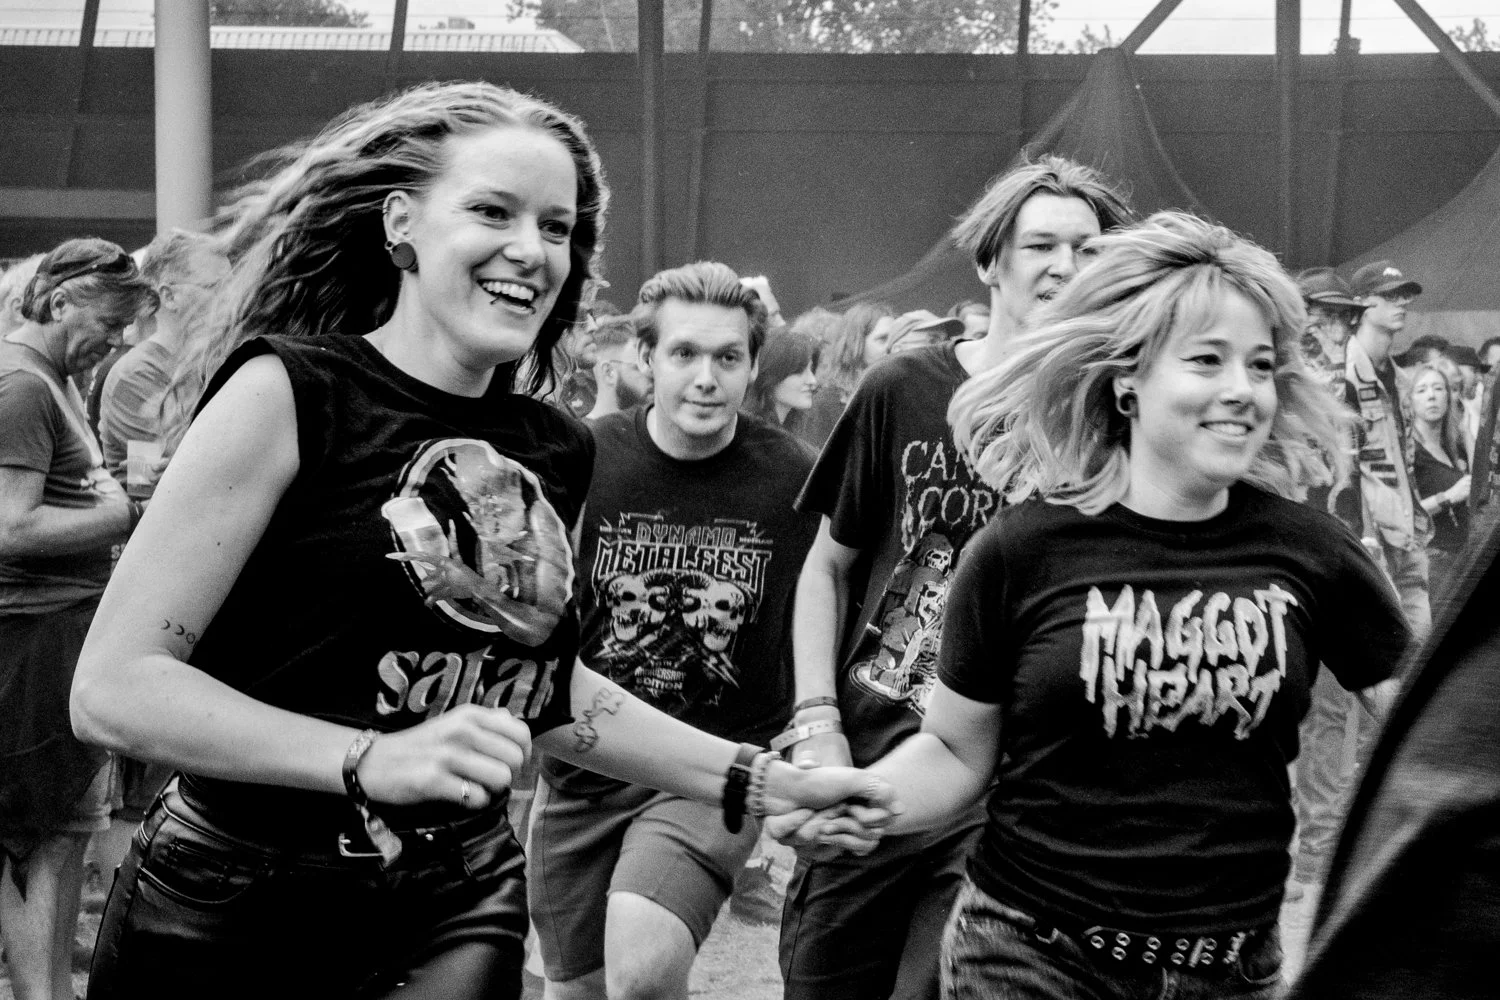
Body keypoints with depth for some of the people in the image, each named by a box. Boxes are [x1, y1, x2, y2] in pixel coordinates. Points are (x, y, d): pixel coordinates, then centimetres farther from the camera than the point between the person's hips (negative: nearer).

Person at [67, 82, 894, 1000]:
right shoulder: (289, 394, -13)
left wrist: (768, 784, 13)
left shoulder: (557, 452, 5)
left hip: (457, 920, 5)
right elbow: (114, 688, -17)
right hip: (233, 917, -4)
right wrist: (372, 760, -28)